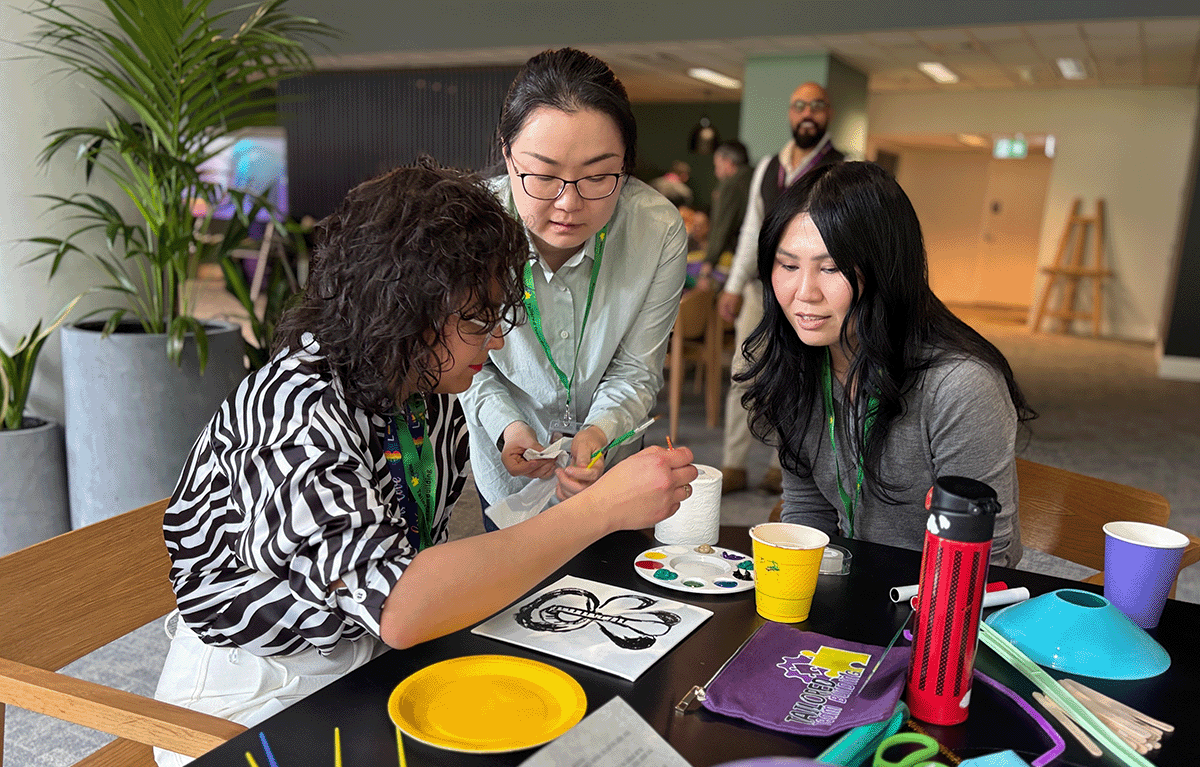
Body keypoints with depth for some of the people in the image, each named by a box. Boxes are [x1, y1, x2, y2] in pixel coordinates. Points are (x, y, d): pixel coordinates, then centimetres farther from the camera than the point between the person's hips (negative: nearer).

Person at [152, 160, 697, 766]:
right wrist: (600, 509, -38)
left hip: (372, 659, 7)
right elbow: (396, 605, -40)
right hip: (256, 695, -6)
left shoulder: (431, 391, -3)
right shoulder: (297, 407, -28)